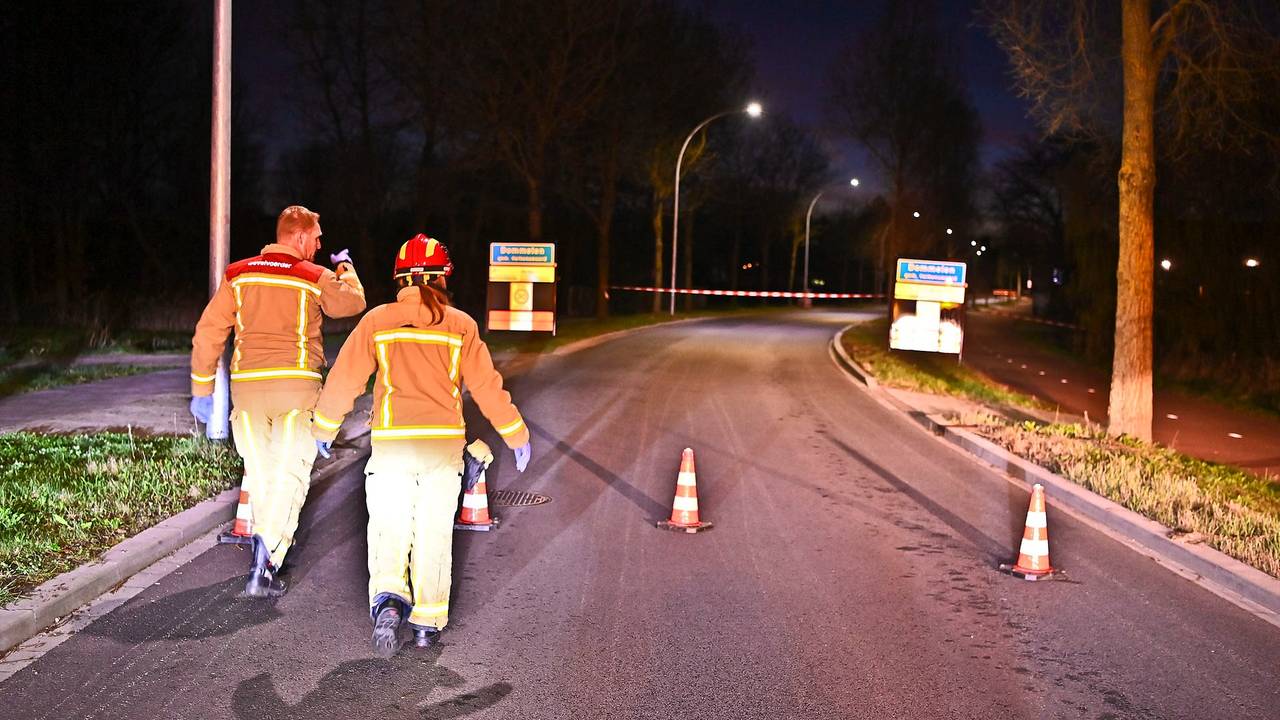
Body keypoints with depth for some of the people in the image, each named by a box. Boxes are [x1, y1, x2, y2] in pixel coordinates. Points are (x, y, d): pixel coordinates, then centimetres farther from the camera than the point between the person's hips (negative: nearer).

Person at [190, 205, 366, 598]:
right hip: (297, 385, -3)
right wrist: (346, 267, 38)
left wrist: (202, 389, 13)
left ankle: (266, 544, 25)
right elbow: (353, 302, 21)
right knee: (290, 473, -3)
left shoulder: (238, 274, 9)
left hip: (247, 386, 3)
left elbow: (208, 333, 7)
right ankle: (269, 555, -16)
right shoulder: (316, 278, 1)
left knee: (259, 472, 14)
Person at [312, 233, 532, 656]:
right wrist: (517, 435, 12)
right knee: (434, 533, 9)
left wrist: (324, 428, 21)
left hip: (391, 443, 0)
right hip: (443, 445, 0)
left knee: (389, 529, 8)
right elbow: (486, 385, 2)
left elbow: (345, 379, 6)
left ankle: (387, 598, -15)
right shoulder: (459, 324, 3)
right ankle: (428, 623, 13)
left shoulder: (377, 321, 4)